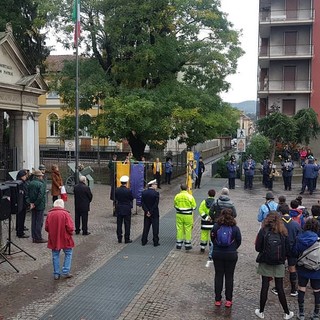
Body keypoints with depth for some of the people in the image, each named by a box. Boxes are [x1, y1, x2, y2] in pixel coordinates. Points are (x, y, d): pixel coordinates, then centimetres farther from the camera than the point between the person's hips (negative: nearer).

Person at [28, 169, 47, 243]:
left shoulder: (30, 184, 5)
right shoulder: (41, 184, -17)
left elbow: (28, 194, 7)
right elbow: (41, 196, -23)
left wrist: (31, 203, 5)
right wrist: (35, 204, -14)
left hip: (33, 205, 7)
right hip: (40, 206, -7)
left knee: (33, 221, 13)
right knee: (39, 222, 0)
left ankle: (34, 237, 20)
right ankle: (38, 238, 3)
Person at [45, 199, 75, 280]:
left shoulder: (49, 214, -3)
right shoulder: (65, 214, -13)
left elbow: (46, 228, 2)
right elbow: (70, 227, -16)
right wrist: (71, 233, 4)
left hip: (53, 239, 3)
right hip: (65, 238, -3)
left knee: (55, 255, 13)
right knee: (68, 254, 13)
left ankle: (56, 274, 15)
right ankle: (65, 271, 7)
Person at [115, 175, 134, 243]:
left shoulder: (117, 190, -6)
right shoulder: (128, 190, -17)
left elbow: (115, 198, 4)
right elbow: (132, 198, -5)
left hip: (119, 209, 4)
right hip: (127, 209, -4)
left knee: (119, 224, 11)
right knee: (127, 225, 6)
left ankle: (119, 239, 16)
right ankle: (127, 239, 10)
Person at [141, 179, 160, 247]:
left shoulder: (144, 192, -1)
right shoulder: (156, 193, -15)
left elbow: (142, 203, -3)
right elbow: (156, 204, -18)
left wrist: (147, 211, -6)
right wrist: (151, 212, -12)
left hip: (146, 213, 5)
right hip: (154, 213, -4)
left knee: (146, 227, 13)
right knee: (155, 228, 5)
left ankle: (144, 241, 17)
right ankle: (155, 242, 8)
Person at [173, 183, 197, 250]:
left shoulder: (177, 196, -4)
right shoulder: (190, 196, -12)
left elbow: (175, 206, 6)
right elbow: (194, 207, -6)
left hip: (179, 215, 3)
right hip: (188, 216, -3)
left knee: (179, 229, 11)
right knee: (188, 230, 7)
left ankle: (179, 244, 18)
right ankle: (187, 244, 13)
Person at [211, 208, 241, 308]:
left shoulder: (216, 227, -6)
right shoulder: (235, 228, -8)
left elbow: (212, 239, 2)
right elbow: (239, 242, -1)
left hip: (217, 254, 1)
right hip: (231, 255, -1)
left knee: (218, 276, 10)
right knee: (229, 277, 10)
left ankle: (217, 299, 14)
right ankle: (228, 300, 14)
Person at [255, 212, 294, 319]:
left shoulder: (263, 231, -10)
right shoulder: (283, 232, -5)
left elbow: (258, 248, -9)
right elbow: (287, 250, -2)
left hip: (265, 263, -1)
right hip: (279, 264, 1)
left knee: (265, 287, 7)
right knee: (280, 288, 11)